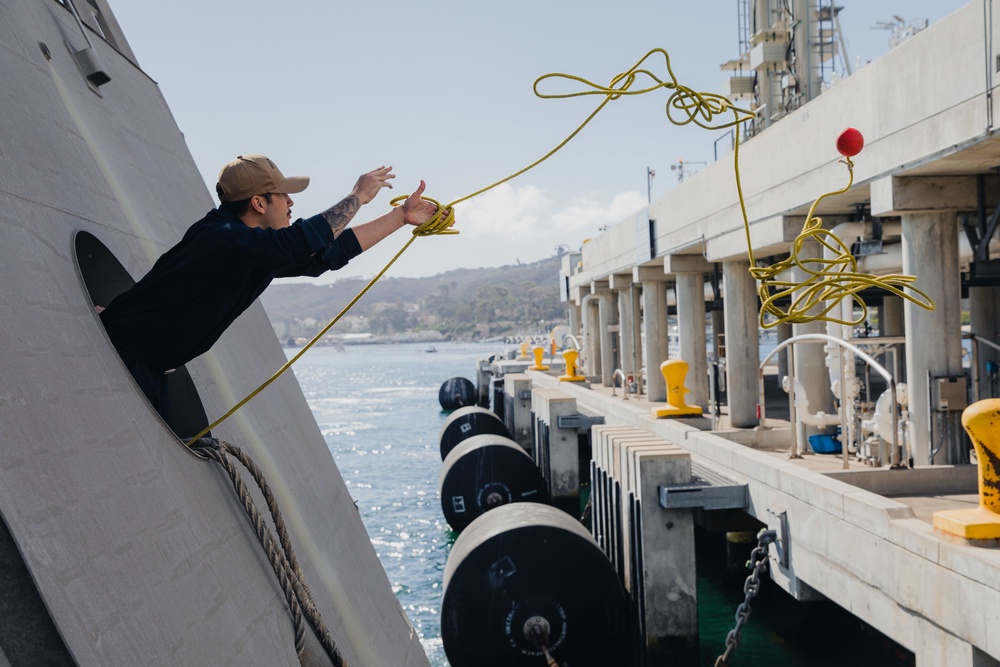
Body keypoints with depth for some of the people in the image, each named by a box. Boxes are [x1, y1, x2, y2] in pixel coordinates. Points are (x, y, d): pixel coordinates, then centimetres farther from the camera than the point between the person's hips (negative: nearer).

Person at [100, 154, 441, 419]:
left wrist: (402, 216, 17)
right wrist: (358, 196, -21)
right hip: (122, 352, -10)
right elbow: (305, 241, -37)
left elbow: (328, 254, 14)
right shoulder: (219, 239, -26)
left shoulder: (262, 254, 5)